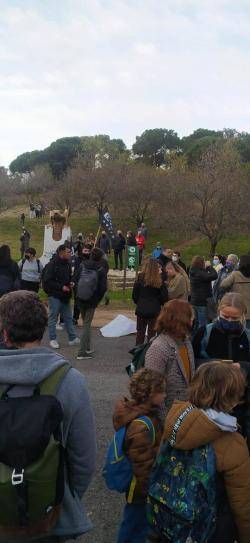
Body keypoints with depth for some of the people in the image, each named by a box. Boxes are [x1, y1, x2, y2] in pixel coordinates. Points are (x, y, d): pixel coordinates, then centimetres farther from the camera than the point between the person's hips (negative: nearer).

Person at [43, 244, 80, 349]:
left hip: (65, 296, 7)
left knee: (68, 318, 13)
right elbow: (48, 281, -18)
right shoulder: (52, 265, -15)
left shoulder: (67, 264, 9)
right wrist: (61, 287, -21)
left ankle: (72, 338, 22)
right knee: (53, 318, 3)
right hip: (55, 296, -7)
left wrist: (71, 283, 1)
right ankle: (53, 339, 14)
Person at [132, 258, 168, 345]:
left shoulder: (140, 278, -6)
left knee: (140, 331, 13)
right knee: (152, 333, 9)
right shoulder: (159, 281, -12)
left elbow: (134, 295, -1)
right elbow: (164, 297, -7)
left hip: (141, 309, 2)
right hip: (154, 310, -2)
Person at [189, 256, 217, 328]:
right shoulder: (200, 273, -21)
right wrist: (209, 266, -12)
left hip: (194, 301, 9)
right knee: (203, 325, -4)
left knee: (196, 324, 18)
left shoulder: (193, 273, 7)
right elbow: (214, 275, -26)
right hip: (202, 302, -9)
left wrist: (206, 268, 5)